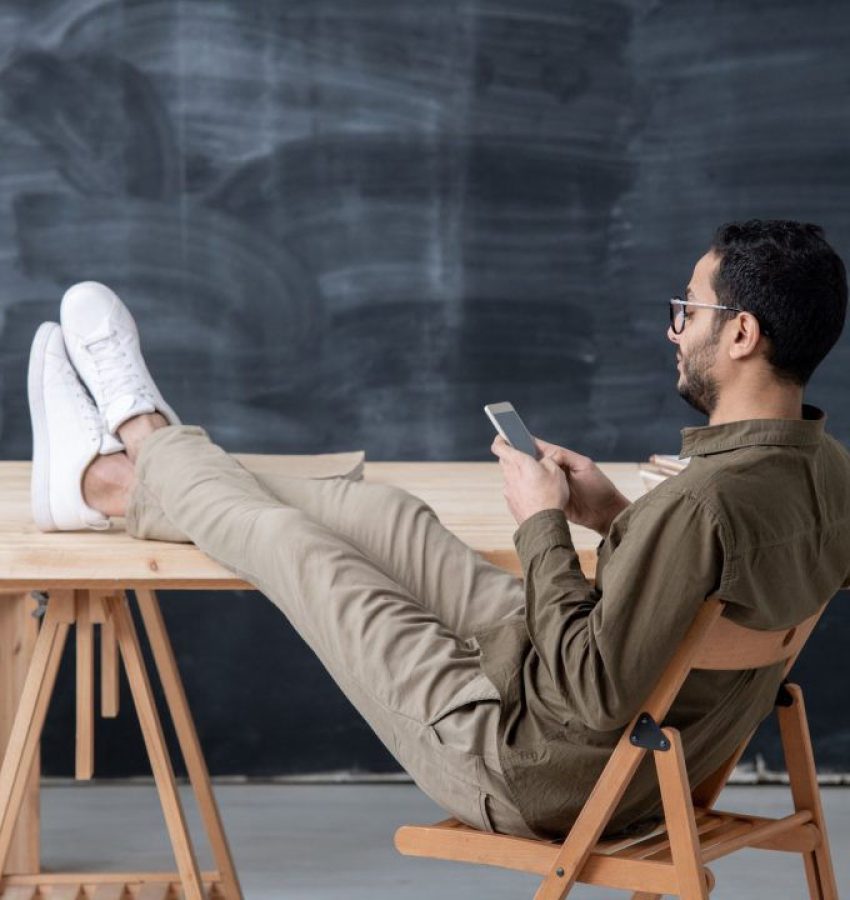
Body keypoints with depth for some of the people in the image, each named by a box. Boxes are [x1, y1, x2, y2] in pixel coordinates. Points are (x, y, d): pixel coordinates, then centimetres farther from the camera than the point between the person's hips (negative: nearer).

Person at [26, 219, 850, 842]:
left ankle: (147, 440, 38)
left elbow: (593, 692, -31)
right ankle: (127, 480, 36)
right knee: (385, 516, 16)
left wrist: (542, 526, -19)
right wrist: (617, 518, 2)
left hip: (529, 778, -8)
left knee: (298, 549, 7)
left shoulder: (705, 502, -34)